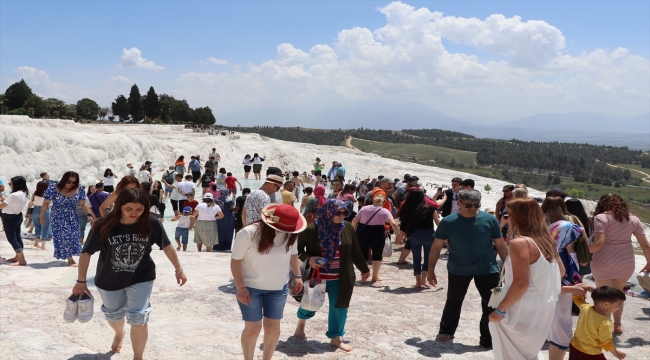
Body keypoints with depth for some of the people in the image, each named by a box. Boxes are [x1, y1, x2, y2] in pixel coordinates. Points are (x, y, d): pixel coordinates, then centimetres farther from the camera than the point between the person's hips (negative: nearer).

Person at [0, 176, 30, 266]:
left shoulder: (14, 195, -26)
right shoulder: (24, 194, 3)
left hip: (9, 217, -9)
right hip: (18, 216, 9)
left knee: (11, 238, -5)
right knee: (17, 236, 17)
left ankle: (22, 260, -9)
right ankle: (18, 257, 27)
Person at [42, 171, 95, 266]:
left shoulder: (79, 188, -6)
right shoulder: (53, 188, -12)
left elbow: (83, 203, 1)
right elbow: (46, 203, -5)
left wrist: (89, 214, -8)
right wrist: (42, 216, -2)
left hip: (72, 218, 3)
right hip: (58, 218, -3)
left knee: (72, 237, 3)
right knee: (62, 237, -5)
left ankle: (70, 259, 12)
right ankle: (70, 259, -3)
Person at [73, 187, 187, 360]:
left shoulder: (151, 224, -21)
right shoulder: (104, 226, -25)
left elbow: (167, 246, -6)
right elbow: (86, 253, -15)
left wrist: (179, 269, 1)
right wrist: (81, 281, -12)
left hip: (141, 278, -1)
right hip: (109, 280, 1)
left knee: (138, 318, -6)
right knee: (113, 314, 24)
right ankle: (119, 333, 60)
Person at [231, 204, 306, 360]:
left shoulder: (290, 235, -7)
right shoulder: (248, 233, -21)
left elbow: (293, 254, 12)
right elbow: (235, 260, -15)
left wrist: (298, 276, 5)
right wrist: (241, 287, -18)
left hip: (278, 288, 4)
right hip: (251, 288, -4)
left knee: (273, 326, 10)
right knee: (253, 327, 0)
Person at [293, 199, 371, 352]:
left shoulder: (348, 228, -3)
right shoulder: (312, 229, -14)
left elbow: (356, 251, 7)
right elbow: (298, 247, -4)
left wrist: (364, 269, 14)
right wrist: (308, 259, -20)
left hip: (340, 279, 2)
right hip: (316, 276, -2)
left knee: (339, 307, 4)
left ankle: (336, 338, 23)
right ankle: (301, 322, 49)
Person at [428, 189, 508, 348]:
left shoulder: (490, 220, -10)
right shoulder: (448, 222, -11)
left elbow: (500, 245, -1)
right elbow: (436, 247, -3)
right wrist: (431, 270, -1)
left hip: (487, 270, 0)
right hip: (458, 271, 0)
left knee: (491, 305, 3)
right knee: (453, 303, 16)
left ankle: (489, 339, 19)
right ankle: (446, 330, 39)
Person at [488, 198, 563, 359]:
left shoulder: (520, 243, -21)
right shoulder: (547, 241, 5)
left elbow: (521, 283, -26)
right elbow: (560, 271, 18)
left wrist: (500, 310, -18)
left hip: (524, 311, -8)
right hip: (542, 309, 8)